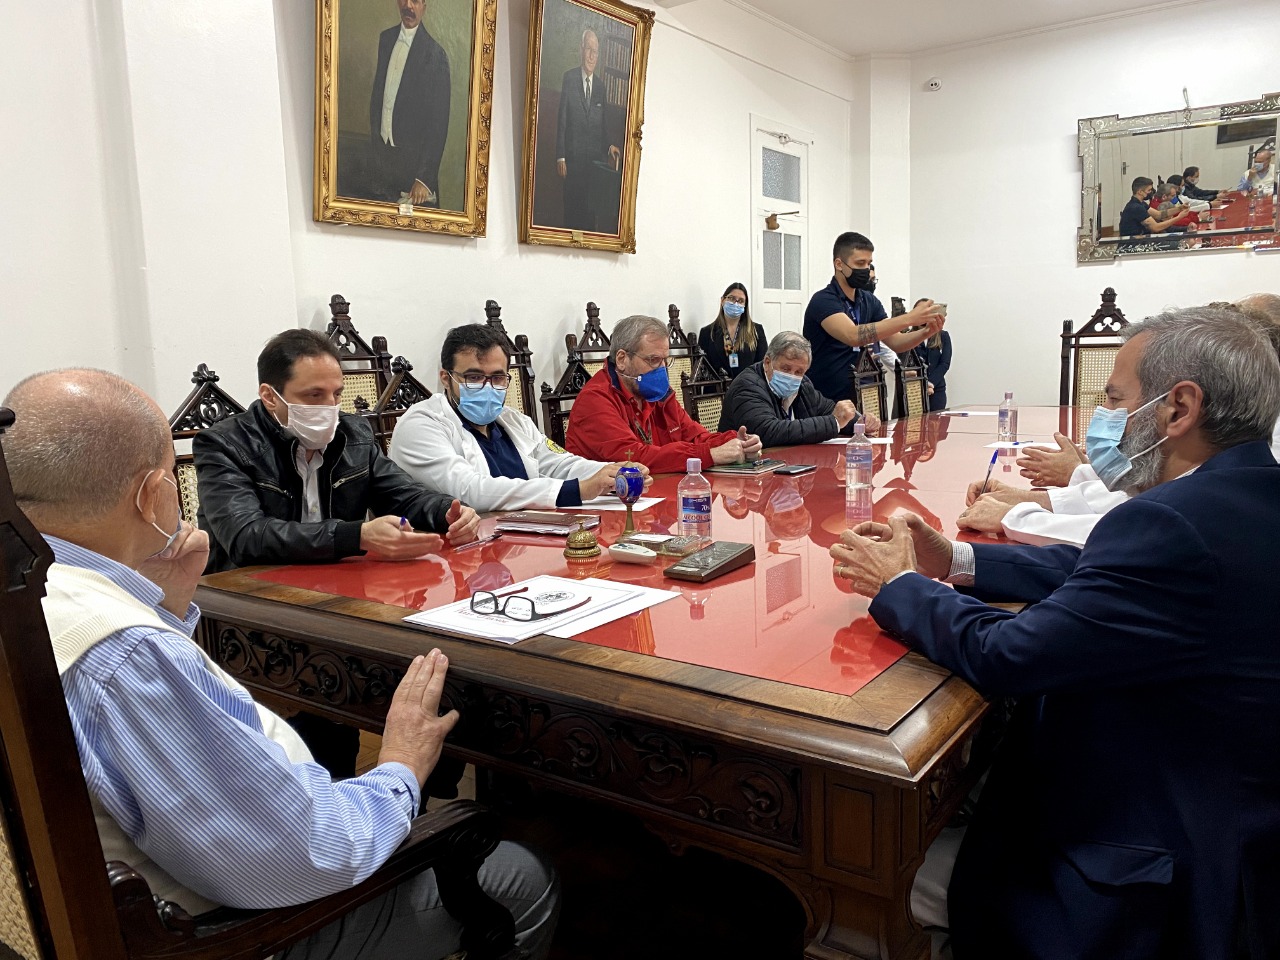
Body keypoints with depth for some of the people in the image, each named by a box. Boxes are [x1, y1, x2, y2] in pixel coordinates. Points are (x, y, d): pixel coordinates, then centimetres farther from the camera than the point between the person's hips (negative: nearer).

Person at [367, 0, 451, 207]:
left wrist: (424, 178, -19)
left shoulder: (435, 54, -14)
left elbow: (438, 123, -16)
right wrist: (373, 140, 15)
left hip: (413, 158, -6)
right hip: (381, 150, 6)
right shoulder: (386, 38, 6)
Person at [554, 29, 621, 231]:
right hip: (573, 156, -3)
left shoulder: (600, 85, 13)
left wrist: (609, 146, -3)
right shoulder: (569, 78, 1)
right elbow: (561, 118, -3)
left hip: (595, 158, 3)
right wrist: (560, 156, -9)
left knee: (592, 210, 3)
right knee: (572, 207, -2)